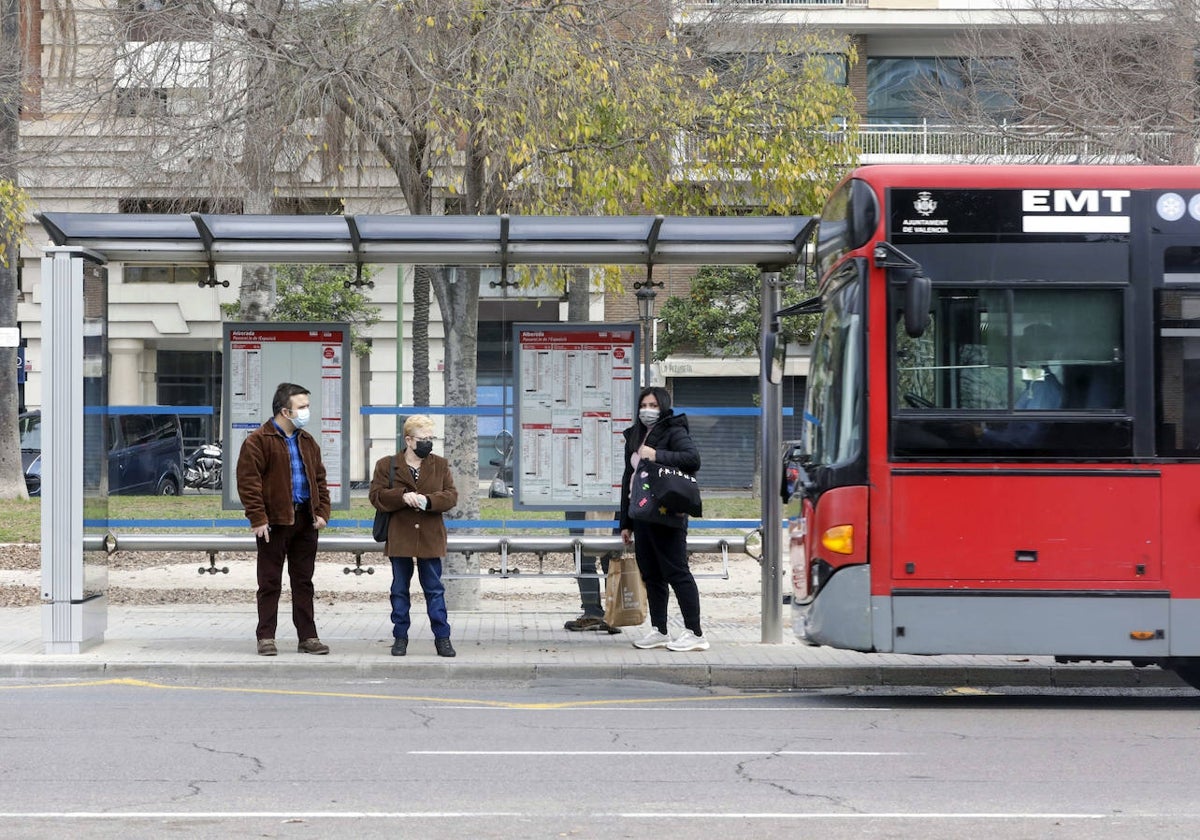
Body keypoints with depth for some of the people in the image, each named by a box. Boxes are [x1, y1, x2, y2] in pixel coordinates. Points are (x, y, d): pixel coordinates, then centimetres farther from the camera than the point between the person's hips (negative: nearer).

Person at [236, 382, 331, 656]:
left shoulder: (307, 442, 14)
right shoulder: (258, 441, -8)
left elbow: (319, 479, 19)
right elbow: (248, 482, -13)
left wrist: (322, 511, 6)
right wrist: (258, 518, -18)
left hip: (305, 520, 6)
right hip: (274, 521, -6)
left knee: (303, 581, 10)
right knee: (270, 582, 1)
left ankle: (308, 637, 14)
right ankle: (266, 638, 6)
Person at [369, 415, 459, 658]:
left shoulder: (440, 465, 7)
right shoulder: (386, 465, 2)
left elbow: (451, 496, 1)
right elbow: (376, 495, -5)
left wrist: (428, 501, -17)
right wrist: (403, 497, -20)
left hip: (431, 539, 1)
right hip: (399, 539, -1)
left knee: (434, 589, 4)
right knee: (400, 590, 7)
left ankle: (442, 637, 7)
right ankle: (400, 636, 15)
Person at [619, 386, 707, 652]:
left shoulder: (673, 432, -5)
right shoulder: (634, 437, 19)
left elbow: (693, 459, -21)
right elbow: (628, 479, 22)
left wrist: (657, 456, -23)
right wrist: (625, 522, 21)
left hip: (666, 517, -8)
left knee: (677, 573, -8)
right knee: (650, 575, 10)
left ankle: (695, 633, -7)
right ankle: (658, 632, 16)